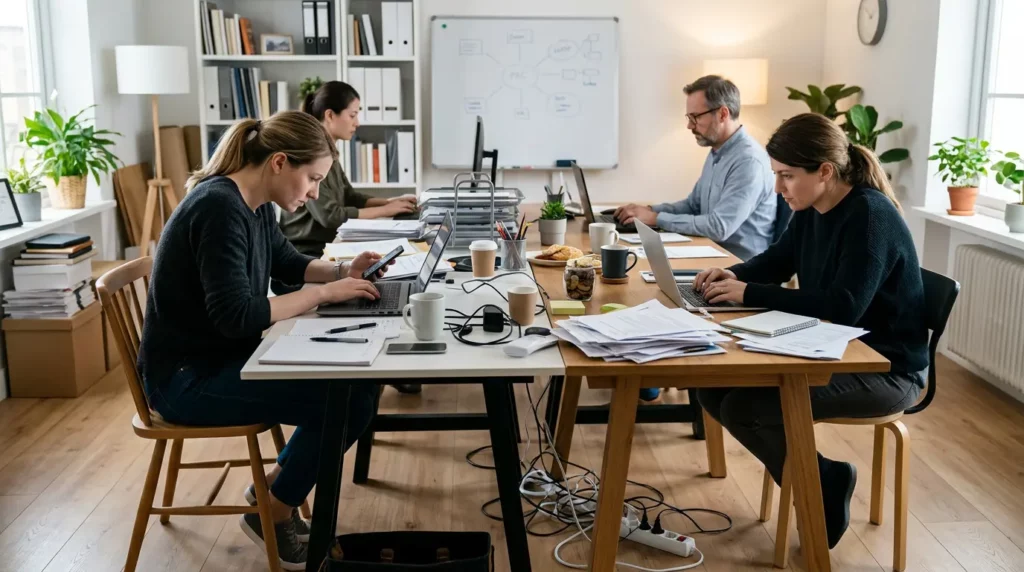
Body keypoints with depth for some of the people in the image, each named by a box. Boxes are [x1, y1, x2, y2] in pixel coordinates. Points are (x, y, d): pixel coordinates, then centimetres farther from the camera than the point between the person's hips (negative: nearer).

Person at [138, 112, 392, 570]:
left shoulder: (255, 205, 4)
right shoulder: (220, 209, -25)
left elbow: (287, 262, 21)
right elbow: (236, 315, -30)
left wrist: (343, 271, 3)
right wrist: (323, 293, -22)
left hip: (226, 357, 10)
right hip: (187, 377, -10)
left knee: (357, 384, 3)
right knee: (341, 403, -17)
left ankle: (274, 486, 17)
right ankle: (272, 515, 5)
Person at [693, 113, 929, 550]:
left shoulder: (870, 217, -23)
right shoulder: (811, 209, 3)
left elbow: (843, 306, -32)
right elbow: (777, 261, 18)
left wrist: (750, 294, -29)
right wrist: (735, 275, -4)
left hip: (887, 369, -9)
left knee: (742, 405, -24)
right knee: (713, 386, -2)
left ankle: (822, 484, 2)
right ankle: (820, 479, 7)